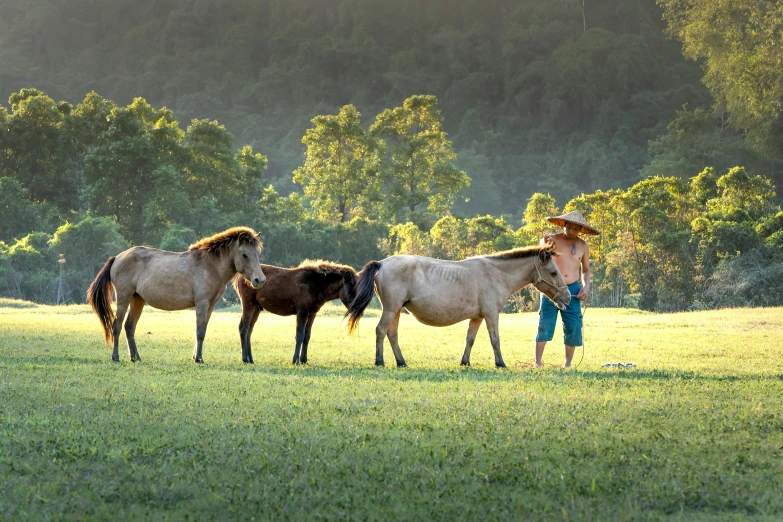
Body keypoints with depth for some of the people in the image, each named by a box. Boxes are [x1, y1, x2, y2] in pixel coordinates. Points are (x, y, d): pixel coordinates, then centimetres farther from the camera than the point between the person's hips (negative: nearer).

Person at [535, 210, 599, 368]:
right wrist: (545, 243, -38)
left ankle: (567, 364, 13)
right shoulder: (553, 239, -5)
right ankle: (538, 362, 0)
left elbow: (586, 269, 16)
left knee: (573, 328, 1)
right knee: (544, 325, -6)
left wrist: (587, 286, -1)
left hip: (572, 290, 3)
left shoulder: (582, 245, 5)